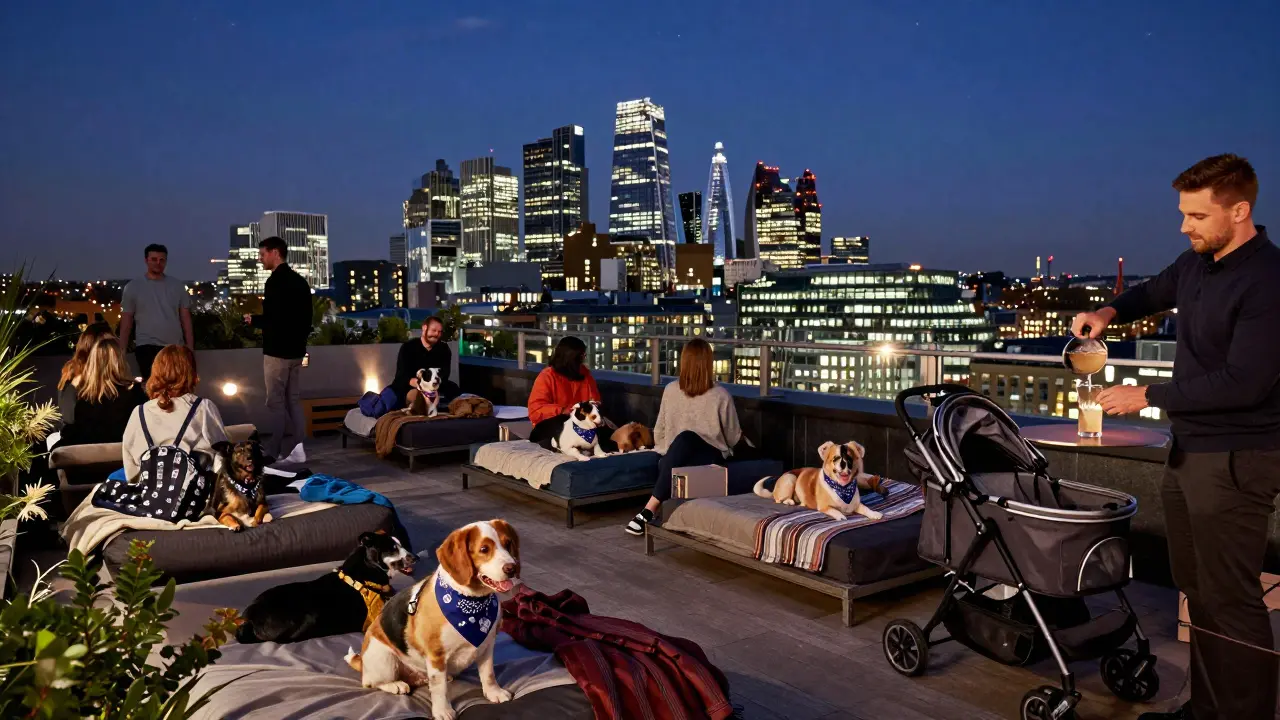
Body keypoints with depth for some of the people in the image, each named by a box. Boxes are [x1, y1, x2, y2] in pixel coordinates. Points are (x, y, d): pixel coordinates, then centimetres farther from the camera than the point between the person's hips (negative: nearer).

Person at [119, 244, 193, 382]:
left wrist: (190, 349, 3)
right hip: (148, 347, -2)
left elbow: (186, 320, 10)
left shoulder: (178, 285, 9)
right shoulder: (133, 287, 4)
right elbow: (126, 324, 6)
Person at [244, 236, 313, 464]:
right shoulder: (300, 281, 12)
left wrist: (253, 320, -5)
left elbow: (273, 319, -22)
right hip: (296, 349, 8)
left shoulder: (276, 281, -14)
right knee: (293, 401, 10)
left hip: (277, 351, -8)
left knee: (276, 403, -3)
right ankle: (295, 449, 11)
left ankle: (271, 452, 1)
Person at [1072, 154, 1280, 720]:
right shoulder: (1195, 263, 7)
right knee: (1196, 587, 16)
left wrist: (1146, 396, -17)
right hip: (1189, 449, 9)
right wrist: (1110, 312, 7)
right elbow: (1154, 293, 28)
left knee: (1228, 597, -2)